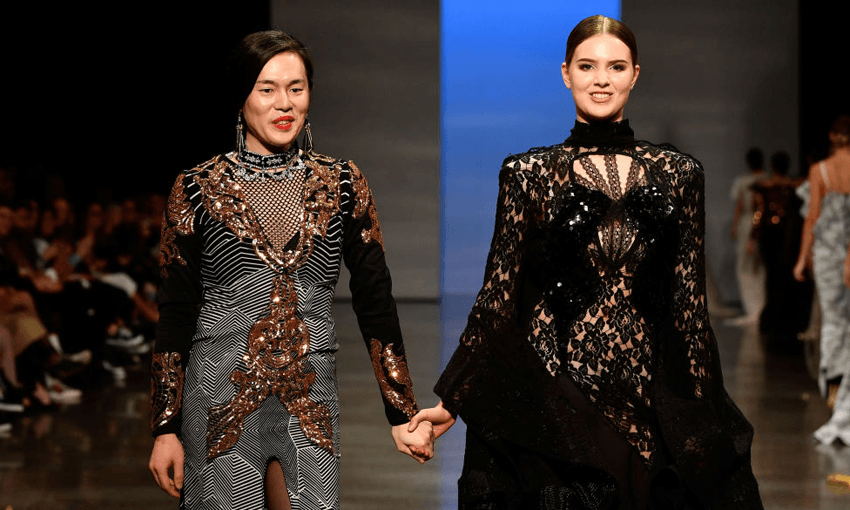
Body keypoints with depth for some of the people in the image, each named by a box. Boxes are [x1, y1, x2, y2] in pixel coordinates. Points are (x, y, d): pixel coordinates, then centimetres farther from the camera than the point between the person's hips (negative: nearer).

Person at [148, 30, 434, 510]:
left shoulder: (342, 184, 5)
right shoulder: (199, 189, 0)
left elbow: (376, 302, 6)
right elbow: (176, 313, 3)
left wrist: (403, 415, 3)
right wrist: (166, 428, 1)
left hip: (310, 406, 2)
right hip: (220, 398, -1)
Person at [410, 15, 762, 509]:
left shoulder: (677, 174, 5)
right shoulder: (530, 173, 0)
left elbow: (690, 305, 7)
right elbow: (498, 295, 2)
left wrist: (704, 421, 6)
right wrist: (451, 402, 0)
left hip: (649, 406, 2)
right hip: (550, 398, -1)